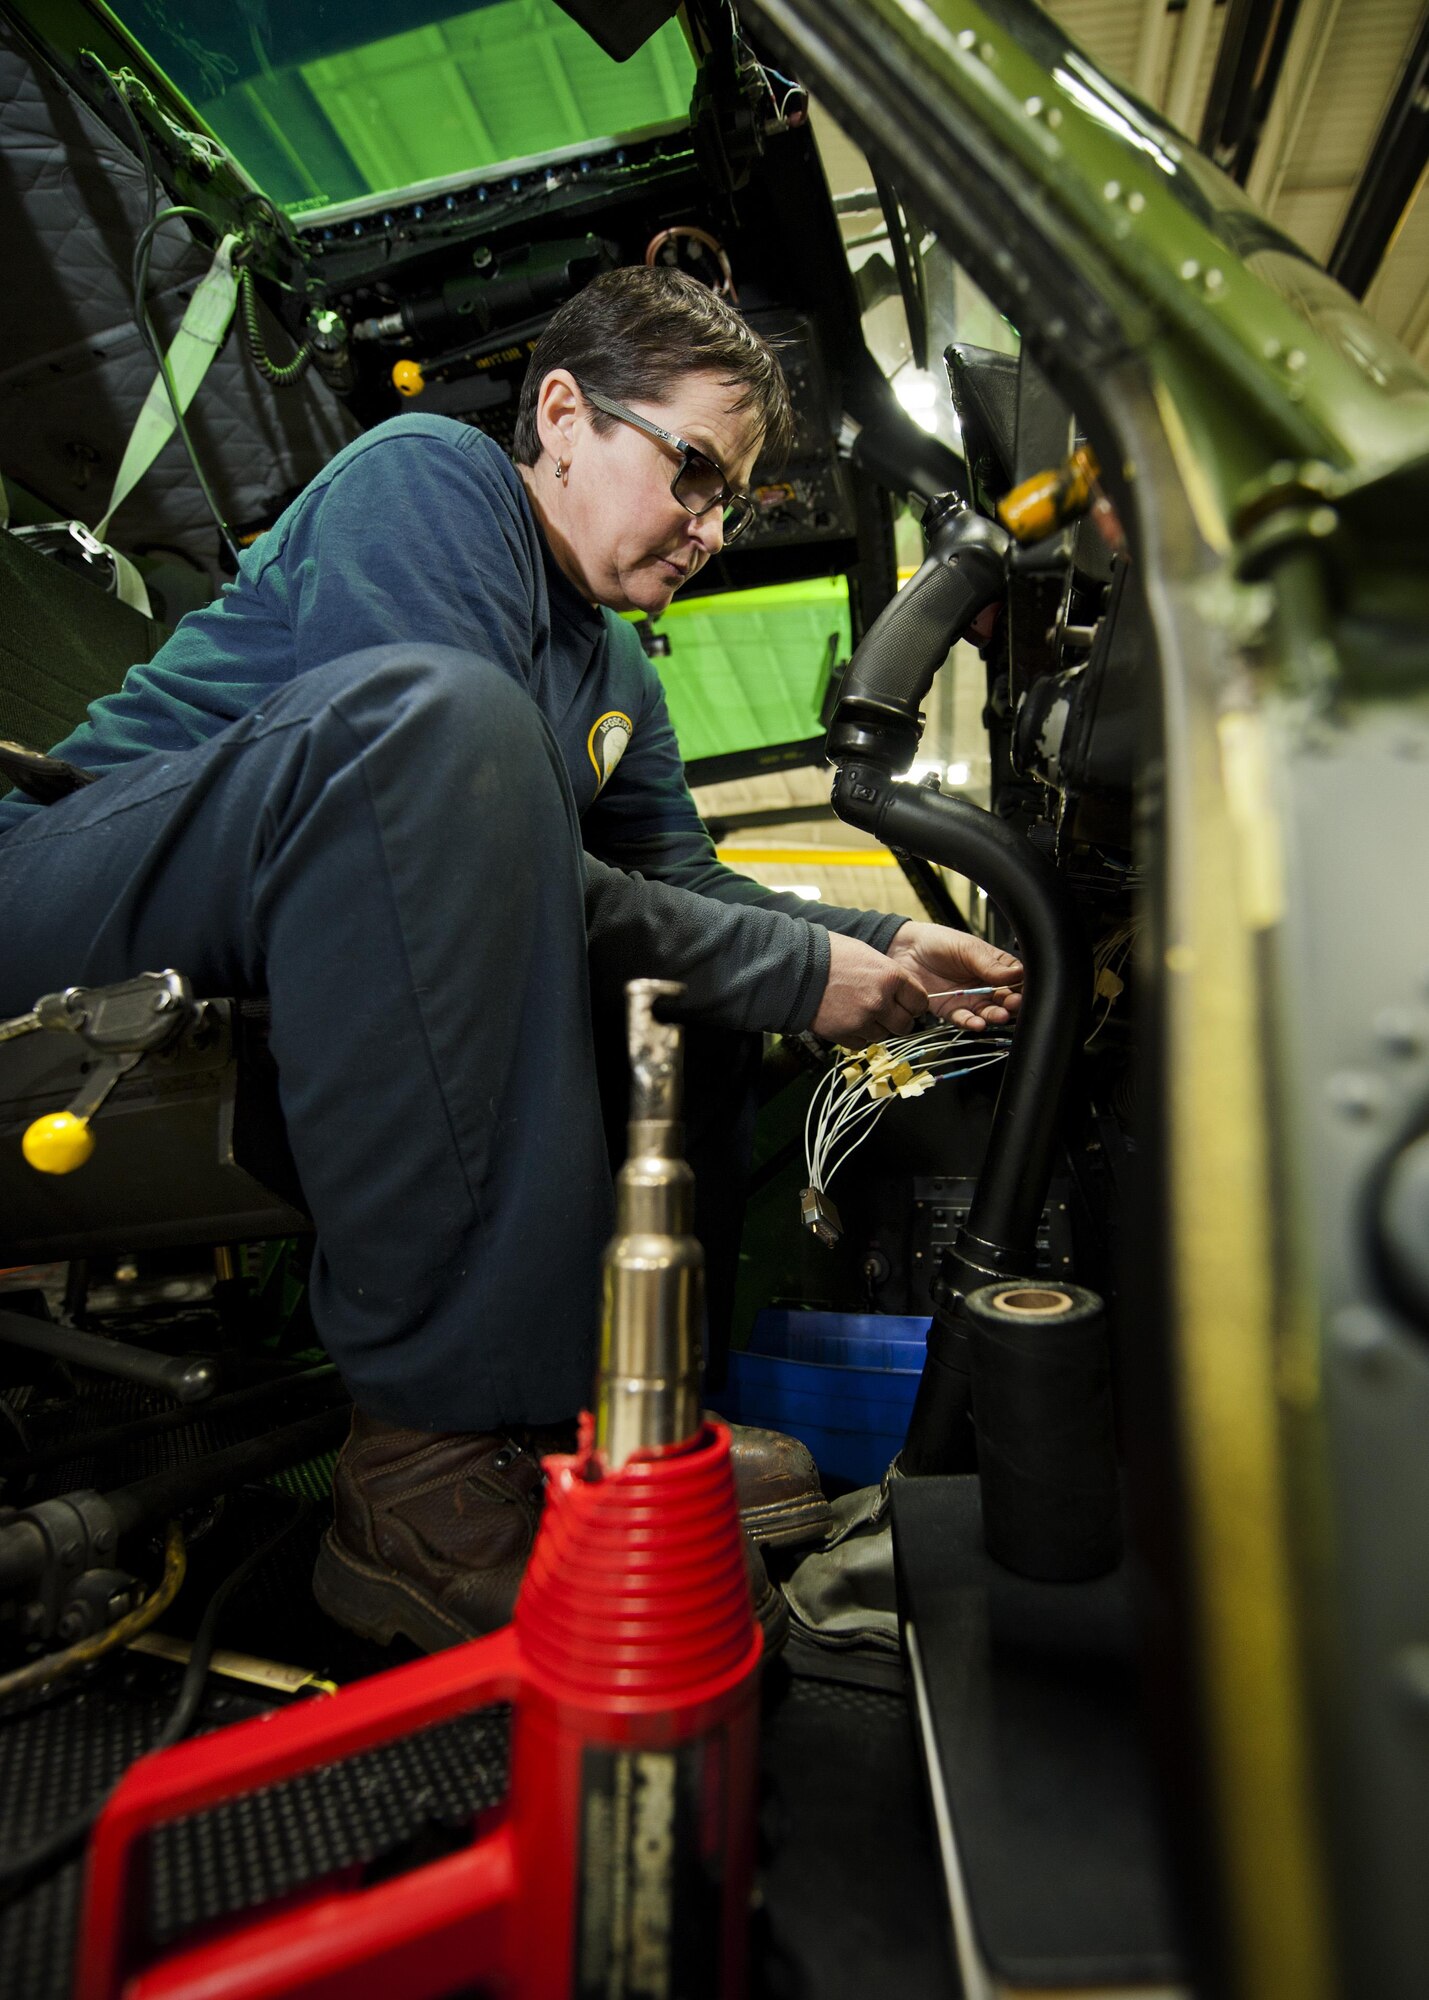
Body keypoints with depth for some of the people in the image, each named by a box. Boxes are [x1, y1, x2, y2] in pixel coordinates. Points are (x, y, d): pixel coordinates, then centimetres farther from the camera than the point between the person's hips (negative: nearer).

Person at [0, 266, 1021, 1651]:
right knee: (432, 710, -34)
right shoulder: (426, 476, -8)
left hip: (295, 986, 8)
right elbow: (445, 754, -23)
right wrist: (800, 970, -19)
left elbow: (684, 884, 13)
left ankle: (609, 1376, -11)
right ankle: (452, 1444, -31)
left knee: (709, 978, 2)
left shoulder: (616, 677, 18)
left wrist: (883, 953, -2)